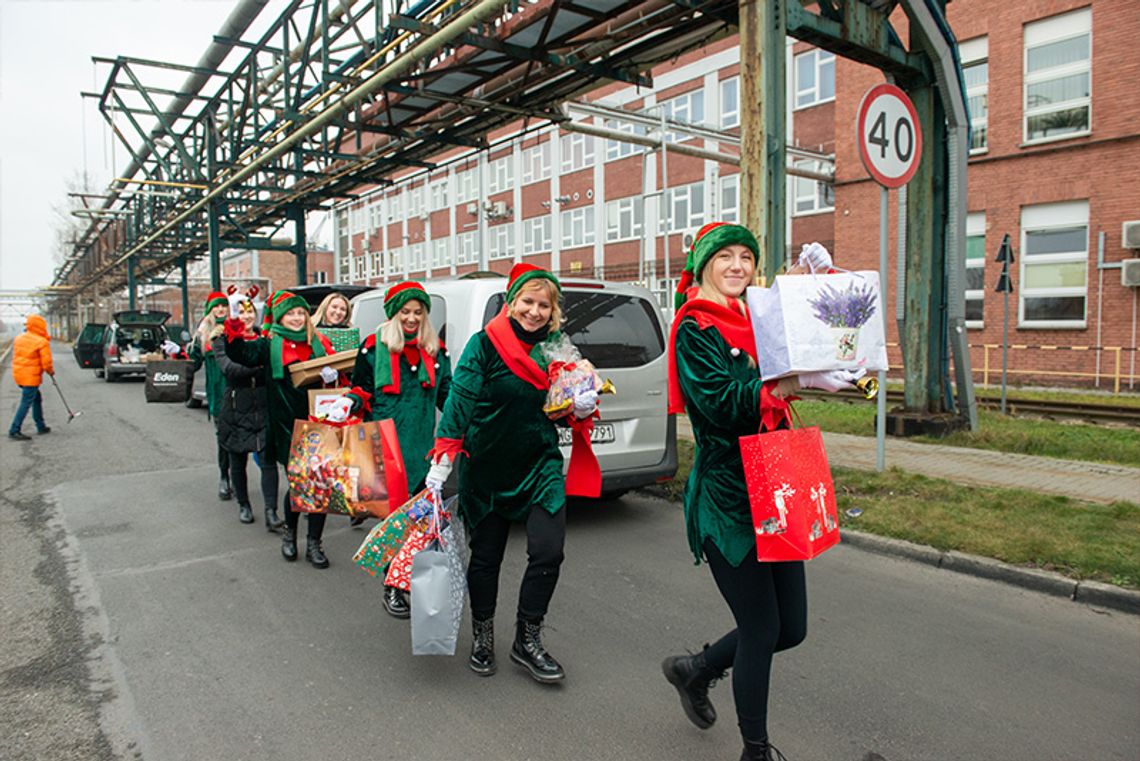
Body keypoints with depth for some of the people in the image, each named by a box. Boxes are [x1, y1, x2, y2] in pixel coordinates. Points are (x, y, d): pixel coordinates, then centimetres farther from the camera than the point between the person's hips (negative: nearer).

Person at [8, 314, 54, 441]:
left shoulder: (19, 338, 10)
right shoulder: (42, 342, -13)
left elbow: (15, 356, 16)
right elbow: (46, 362, -13)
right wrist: (51, 371, 5)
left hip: (19, 374, 8)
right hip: (31, 377, -8)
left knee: (37, 398, 20)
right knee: (26, 403, -6)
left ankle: (41, 427, 26)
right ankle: (14, 430, -8)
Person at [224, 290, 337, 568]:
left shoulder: (318, 342, 11)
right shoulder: (270, 345, 4)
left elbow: (335, 369, 14)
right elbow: (242, 354, -10)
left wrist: (332, 374, -8)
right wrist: (234, 333, -26)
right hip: (287, 425, -2)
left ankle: (314, 543, 14)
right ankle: (289, 532, 31)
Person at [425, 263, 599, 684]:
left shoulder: (556, 349, 5)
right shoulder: (485, 344, -8)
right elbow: (460, 400, -12)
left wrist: (582, 408, -8)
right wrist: (442, 460, -17)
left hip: (541, 465, 3)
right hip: (486, 468, -2)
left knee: (548, 552, -6)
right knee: (486, 554, 10)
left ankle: (527, 640, 14)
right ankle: (482, 635, 32)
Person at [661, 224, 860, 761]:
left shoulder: (755, 322, 15)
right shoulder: (694, 330, -8)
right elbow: (724, 402, -21)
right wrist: (803, 381, -27)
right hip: (726, 499, -7)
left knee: (790, 628, 12)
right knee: (762, 628, 1)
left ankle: (694, 670, 36)